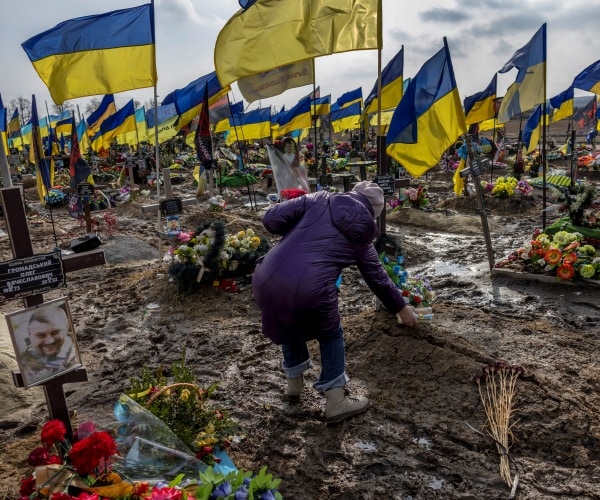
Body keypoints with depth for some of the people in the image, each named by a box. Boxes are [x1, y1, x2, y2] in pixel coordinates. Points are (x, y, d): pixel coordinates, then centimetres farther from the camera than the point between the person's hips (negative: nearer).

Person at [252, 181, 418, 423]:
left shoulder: (319, 200, 16)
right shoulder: (361, 238, 17)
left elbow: (271, 218, 9)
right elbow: (379, 280, 32)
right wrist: (401, 308, 49)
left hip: (266, 281, 3)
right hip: (308, 291, -3)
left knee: (287, 322, 35)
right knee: (331, 335, 27)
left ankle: (294, 383, 49)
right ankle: (335, 402, 30)